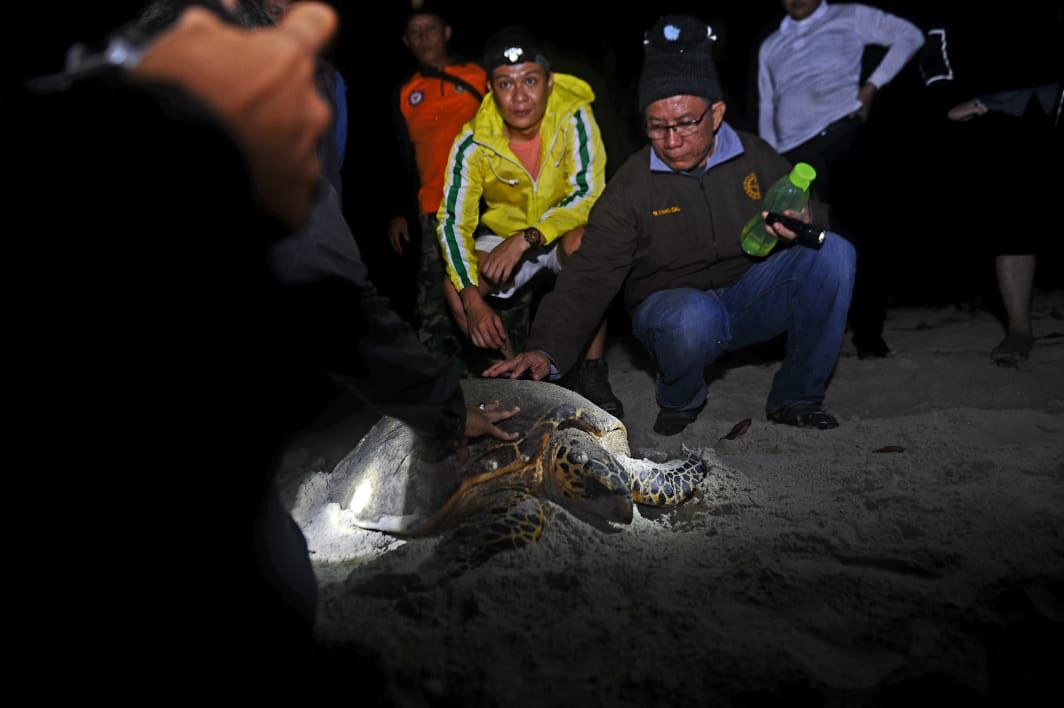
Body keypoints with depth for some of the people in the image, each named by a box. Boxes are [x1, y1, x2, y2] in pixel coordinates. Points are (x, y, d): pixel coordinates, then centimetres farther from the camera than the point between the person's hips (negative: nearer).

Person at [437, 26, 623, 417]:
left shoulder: (573, 118, -21)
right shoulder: (474, 143, -18)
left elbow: (588, 194, -26)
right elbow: (452, 222, -18)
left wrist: (526, 239, -37)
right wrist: (473, 300, -31)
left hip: (564, 230, -2)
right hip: (506, 236, 2)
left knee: (581, 241, -37)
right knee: (454, 286, -23)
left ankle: (592, 372, -23)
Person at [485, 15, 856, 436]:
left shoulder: (757, 157, -1)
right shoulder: (630, 187, -9)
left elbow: (810, 212, 10)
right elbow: (589, 277, -16)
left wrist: (806, 224, -18)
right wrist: (547, 349, -32)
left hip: (751, 297, 4)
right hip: (670, 304, -3)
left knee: (834, 253, -20)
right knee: (692, 318, -40)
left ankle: (795, 400, -6)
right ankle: (679, 401, -3)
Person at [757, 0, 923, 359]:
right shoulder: (770, 46, 25)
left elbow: (909, 35, 7)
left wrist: (873, 85, -3)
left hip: (840, 134, -4)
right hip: (794, 153, 4)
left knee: (850, 231, -9)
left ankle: (868, 333, -5)